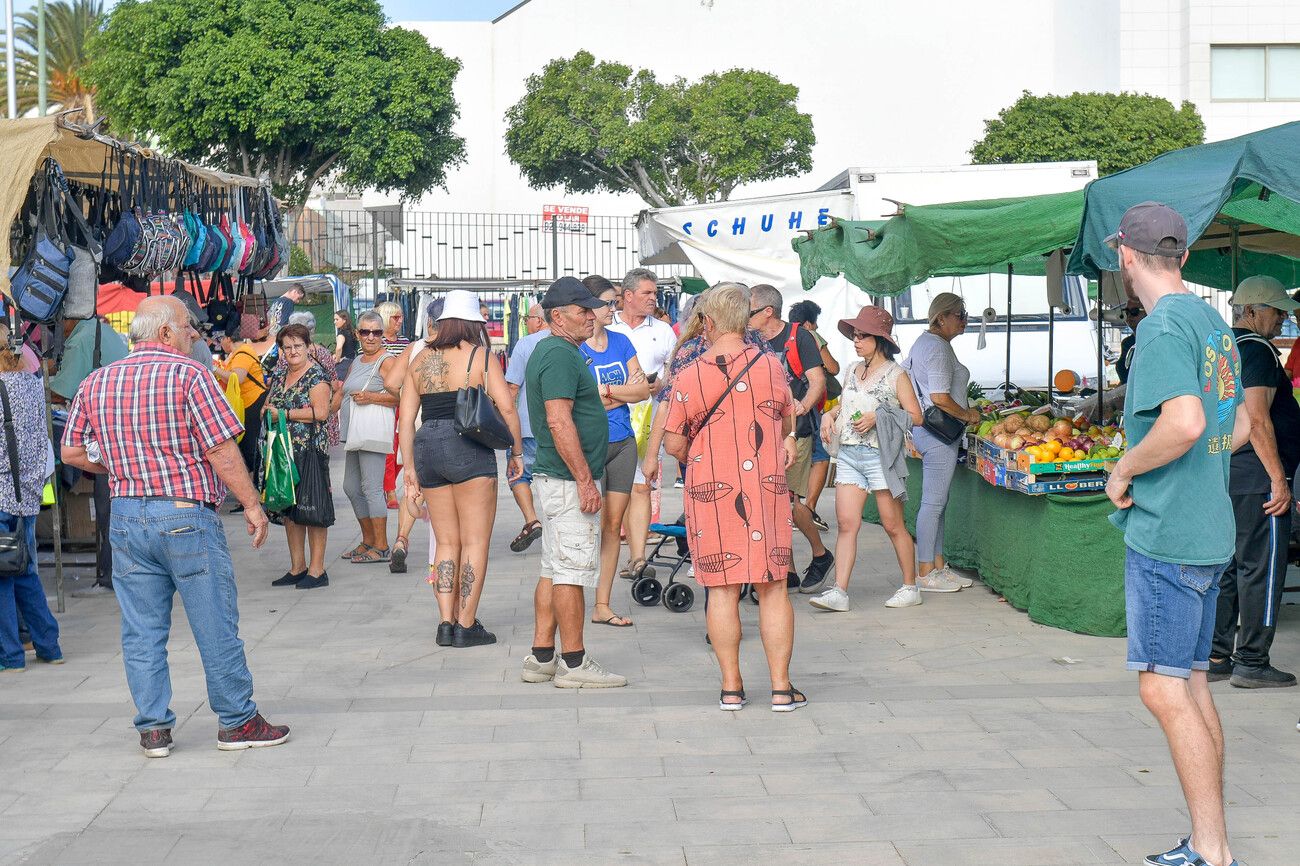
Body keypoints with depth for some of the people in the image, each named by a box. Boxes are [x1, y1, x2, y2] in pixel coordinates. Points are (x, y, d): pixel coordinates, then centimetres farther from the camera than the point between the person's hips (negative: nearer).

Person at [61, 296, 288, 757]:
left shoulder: (95, 383, 8)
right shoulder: (188, 374, -10)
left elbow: (72, 452, 12)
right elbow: (222, 450, -13)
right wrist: (252, 504, -6)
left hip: (126, 516, 6)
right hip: (187, 516, -5)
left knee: (141, 631, 10)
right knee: (216, 627, 5)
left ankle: (153, 728, 14)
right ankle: (237, 722, 13)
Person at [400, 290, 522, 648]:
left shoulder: (420, 359, 13)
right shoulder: (479, 356, 0)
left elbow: (406, 418, 10)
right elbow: (506, 407, -8)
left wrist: (410, 468, 14)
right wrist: (516, 451, 3)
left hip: (427, 449, 5)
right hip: (469, 448, -5)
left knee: (446, 542, 13)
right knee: (475, 541, 1)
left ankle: (446, 623, 9)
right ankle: (466, 625, -1)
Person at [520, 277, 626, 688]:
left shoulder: (551, 351, 18)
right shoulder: (560, 355, -15)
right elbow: (560, 423, -23)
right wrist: (584, 480, -22)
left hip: (554, 478, 11)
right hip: (568, 480, -11)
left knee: (553, 569, 12)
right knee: (571, 570, -6)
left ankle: (541, 658, 17)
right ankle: (574, 663, -2)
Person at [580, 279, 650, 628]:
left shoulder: (621, 342, 10)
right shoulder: (573, 347, -7)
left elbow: (643, 391, 4)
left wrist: (605, 390, -10)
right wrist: (624, 392, -8)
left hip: (623, 443, 6)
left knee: (613, 525, 6)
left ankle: (603, 605, 12)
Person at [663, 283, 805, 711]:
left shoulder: (688, 377, -7)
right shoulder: (771, 367, -1)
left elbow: (674, 444, -3)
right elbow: (789, 425, 13)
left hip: (710, 489, -1)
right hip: (767, 487, 1)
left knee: (721, 588, 6)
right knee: (773, 587, 6)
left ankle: (731, 687, 9)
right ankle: (781, 686, 8)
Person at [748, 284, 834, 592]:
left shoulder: (798, 337, -4)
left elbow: (818, 382, -11)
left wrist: (803, 406, -27)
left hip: (794, 431, -6)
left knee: (789, 500, -11)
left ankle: (821, 555, 10)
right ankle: (788, 572, 11)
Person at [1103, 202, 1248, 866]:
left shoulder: (1164, 326, -15)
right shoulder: (1214, 323, 14)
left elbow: (1184, 422, -28)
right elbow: (1240, 427, 22)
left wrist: (1125, 469, -14)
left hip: (1163, 536, -10)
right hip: (1209, 531, 10)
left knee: (1165, 688, -7)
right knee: (1192, 684, 13)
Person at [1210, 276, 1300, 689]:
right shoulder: (1257, 350, -12)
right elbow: (1258, 420, -20)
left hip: (1223, 476, 9)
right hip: (1257, 478, -9)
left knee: (1226, 566, 12)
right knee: (1261, 569, -4)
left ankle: (1216, 657, 16)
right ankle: (1252, 663, -1)